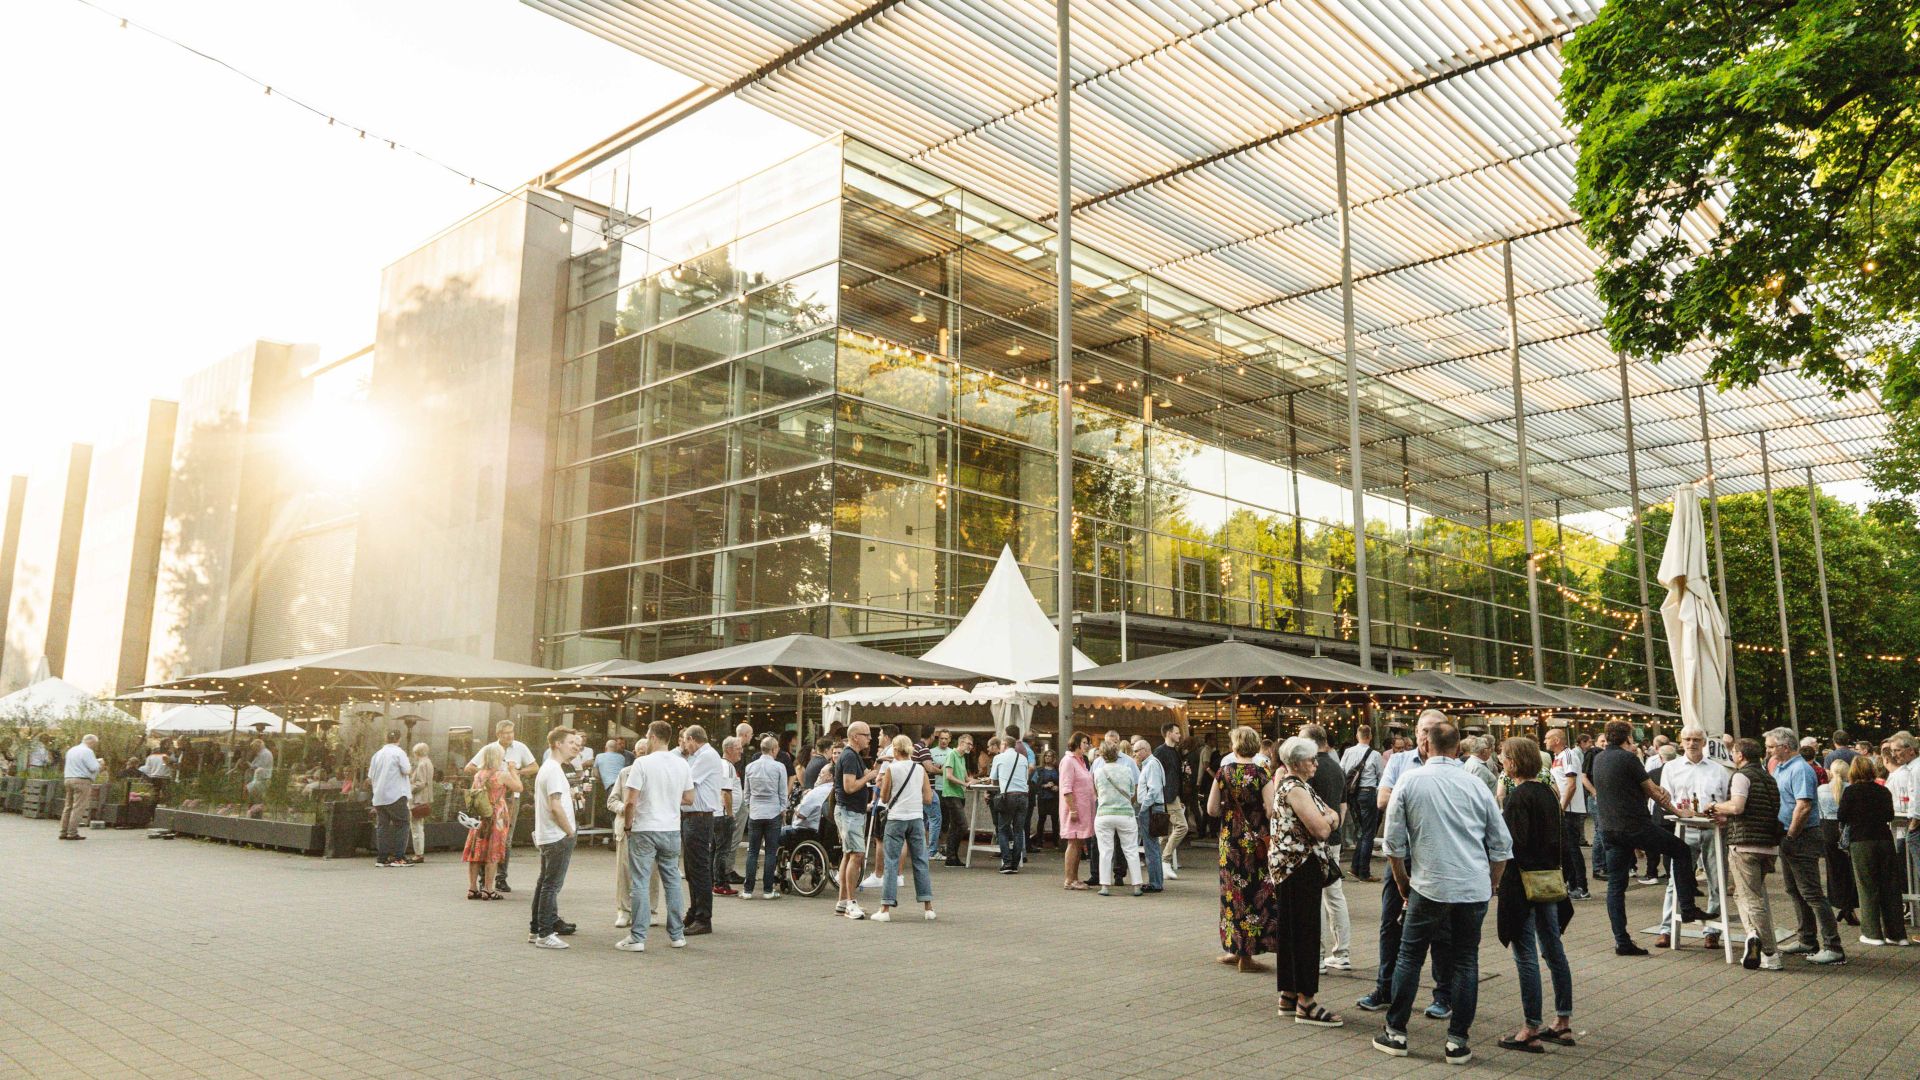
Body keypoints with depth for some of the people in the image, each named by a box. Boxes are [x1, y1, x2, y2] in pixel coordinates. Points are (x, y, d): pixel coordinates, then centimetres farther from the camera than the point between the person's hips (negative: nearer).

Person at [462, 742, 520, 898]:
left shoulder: (478, 776, 5)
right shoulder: (502, 775, -12)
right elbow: (519, 787, -4)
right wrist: (513, 771, 6)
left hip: (479, 817, 5)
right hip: (496, 817, -5)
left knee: (475, 852, 9)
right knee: (492, 854, 0)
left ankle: (472, 888, 11)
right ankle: (488, 890, 0)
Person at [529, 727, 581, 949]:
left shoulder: (546, 768, 17)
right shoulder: (554, 770, -16)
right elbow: (555, 806, -22)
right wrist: (570, 832, -14)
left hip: (545, 837, 10)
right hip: (558, 837, -10)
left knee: (544, 884, 16)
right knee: (551, 885, -5)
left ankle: (536, 930, 23)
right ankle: (545, 934, -1)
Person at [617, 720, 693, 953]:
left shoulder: (642, 763, -12)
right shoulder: (682, 764, 3)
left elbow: (631, 801, -14)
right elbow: (689, 799, 9)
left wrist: (627, 825, 0)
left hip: (644, 830, -5)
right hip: (672, 831, 5)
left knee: (640, 883, 0)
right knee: (672, 881, 12)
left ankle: (637, 938, 1)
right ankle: (677, 935, 17)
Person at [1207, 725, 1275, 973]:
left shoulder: (1224, 772, -4)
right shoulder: (1261, 773, -12)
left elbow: (1211, 809, -2)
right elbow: (1271, 810, -17)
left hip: (1229, 839, 3)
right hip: (1256, 840, -3)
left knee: (1232, 890, 15)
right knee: (1255, 893, 6)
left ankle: (1233, 948, 24)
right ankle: (1246, 954, 8)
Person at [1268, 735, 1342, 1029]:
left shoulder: (1286, 782, 14)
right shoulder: (1295, 789, -17)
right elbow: (1321, 829, -22)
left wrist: (1328, 816, -2)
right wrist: (1329, 817, -4)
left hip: (1289, 865, 10)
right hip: (1300, 866, -10)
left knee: (1290, 929, 14)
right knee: (1305, 931, -6)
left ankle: (1289, 996, 21)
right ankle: (1305, 1004, -1)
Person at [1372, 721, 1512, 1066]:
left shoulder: (1410, 780, -4)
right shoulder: (1476, 785, 3)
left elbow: (1394, 842, -1)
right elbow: (1502, 844, 8)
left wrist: (1403, 882, 12)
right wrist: (1492, 885, 20)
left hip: (1430, 885, -2)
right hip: (1475, 889, 2)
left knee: (1410, 957, 9)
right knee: (1466, 961, 11)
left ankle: (1396, 1033, 15)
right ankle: (1457, 1041, 13)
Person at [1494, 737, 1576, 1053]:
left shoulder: (1518, 795, -17)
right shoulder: (1548, 792, 8)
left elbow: (1515, 841, -22)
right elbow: (1560, 837, 15)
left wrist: (1498, 817, -8)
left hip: (1523, 881, -9)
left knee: (1526, 956, -3)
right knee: (1554, 950, 15)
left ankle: (1531, 1030, 2)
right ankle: (1563, 1022, 24)